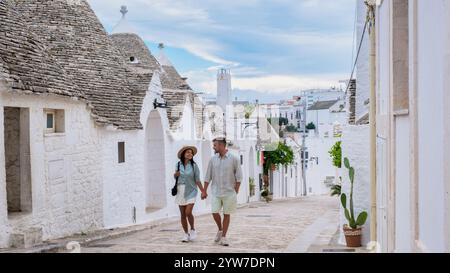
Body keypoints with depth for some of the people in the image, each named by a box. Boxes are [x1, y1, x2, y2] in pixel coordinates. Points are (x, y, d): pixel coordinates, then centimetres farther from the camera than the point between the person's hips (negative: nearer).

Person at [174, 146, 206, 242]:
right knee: (183, 214, 5)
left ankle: (193, 230, 10)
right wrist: (176, 174, -6)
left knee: (188, 213, -15)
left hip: (191, 192, -3)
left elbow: (197, 180, -4)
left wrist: (203, 191, -12)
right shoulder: (178, 164, 5)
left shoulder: (194, 165, -5)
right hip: (180, 191, 3)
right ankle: (186, 234, 17)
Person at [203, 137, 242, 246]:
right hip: (215, 192, 2)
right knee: (215, 213, -6)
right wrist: (204, 191, 6)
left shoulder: (234, 159, -5)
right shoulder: (213, 159, 5)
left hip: (229, 192, -2)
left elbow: (239, 177, -2)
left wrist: (236, 192, -5)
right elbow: (208, 177, 8)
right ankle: (220, 230, 21)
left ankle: (223, 237, 12)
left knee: (227, 214, 3)